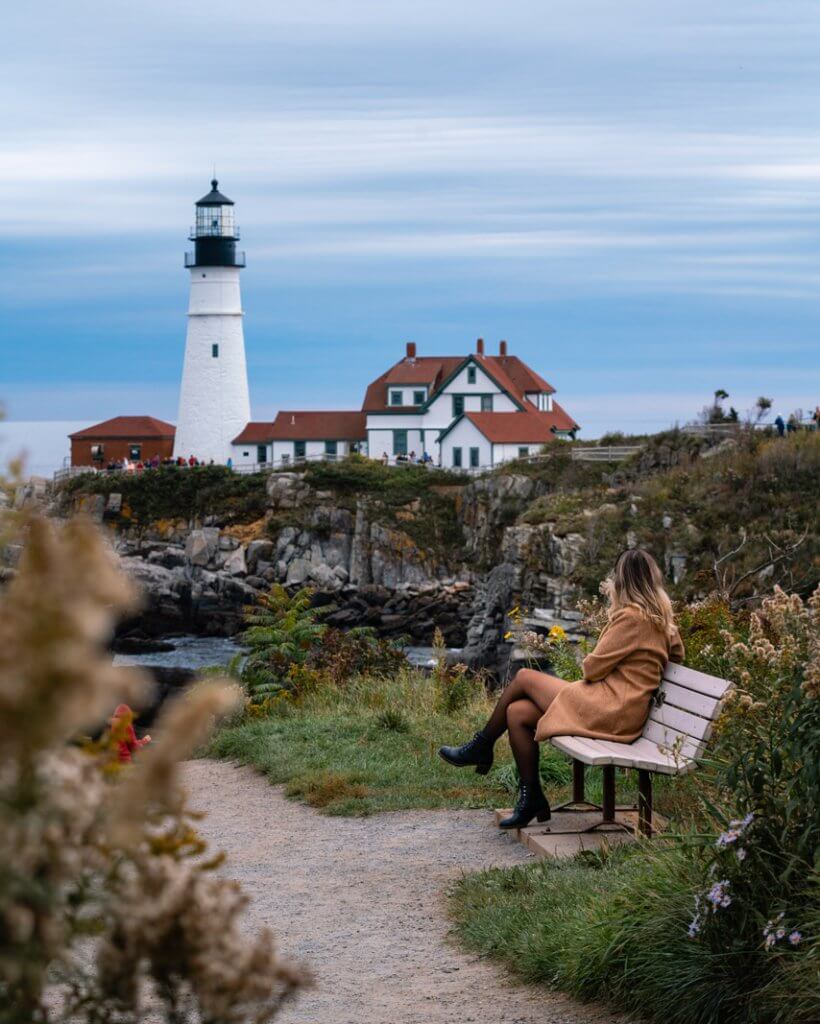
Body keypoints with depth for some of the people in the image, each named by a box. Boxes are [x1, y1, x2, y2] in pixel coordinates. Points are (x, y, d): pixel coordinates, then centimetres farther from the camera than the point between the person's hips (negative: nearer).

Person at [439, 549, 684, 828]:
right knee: (517, 713, 6)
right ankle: (531, 799, 5)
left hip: (608, 709, -9)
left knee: (524, 678, 2)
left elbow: (593, 668, -11)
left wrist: (588, 663, 13)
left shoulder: (632, 617, -13)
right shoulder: (662, 619, 12)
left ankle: (481, 747, 17)